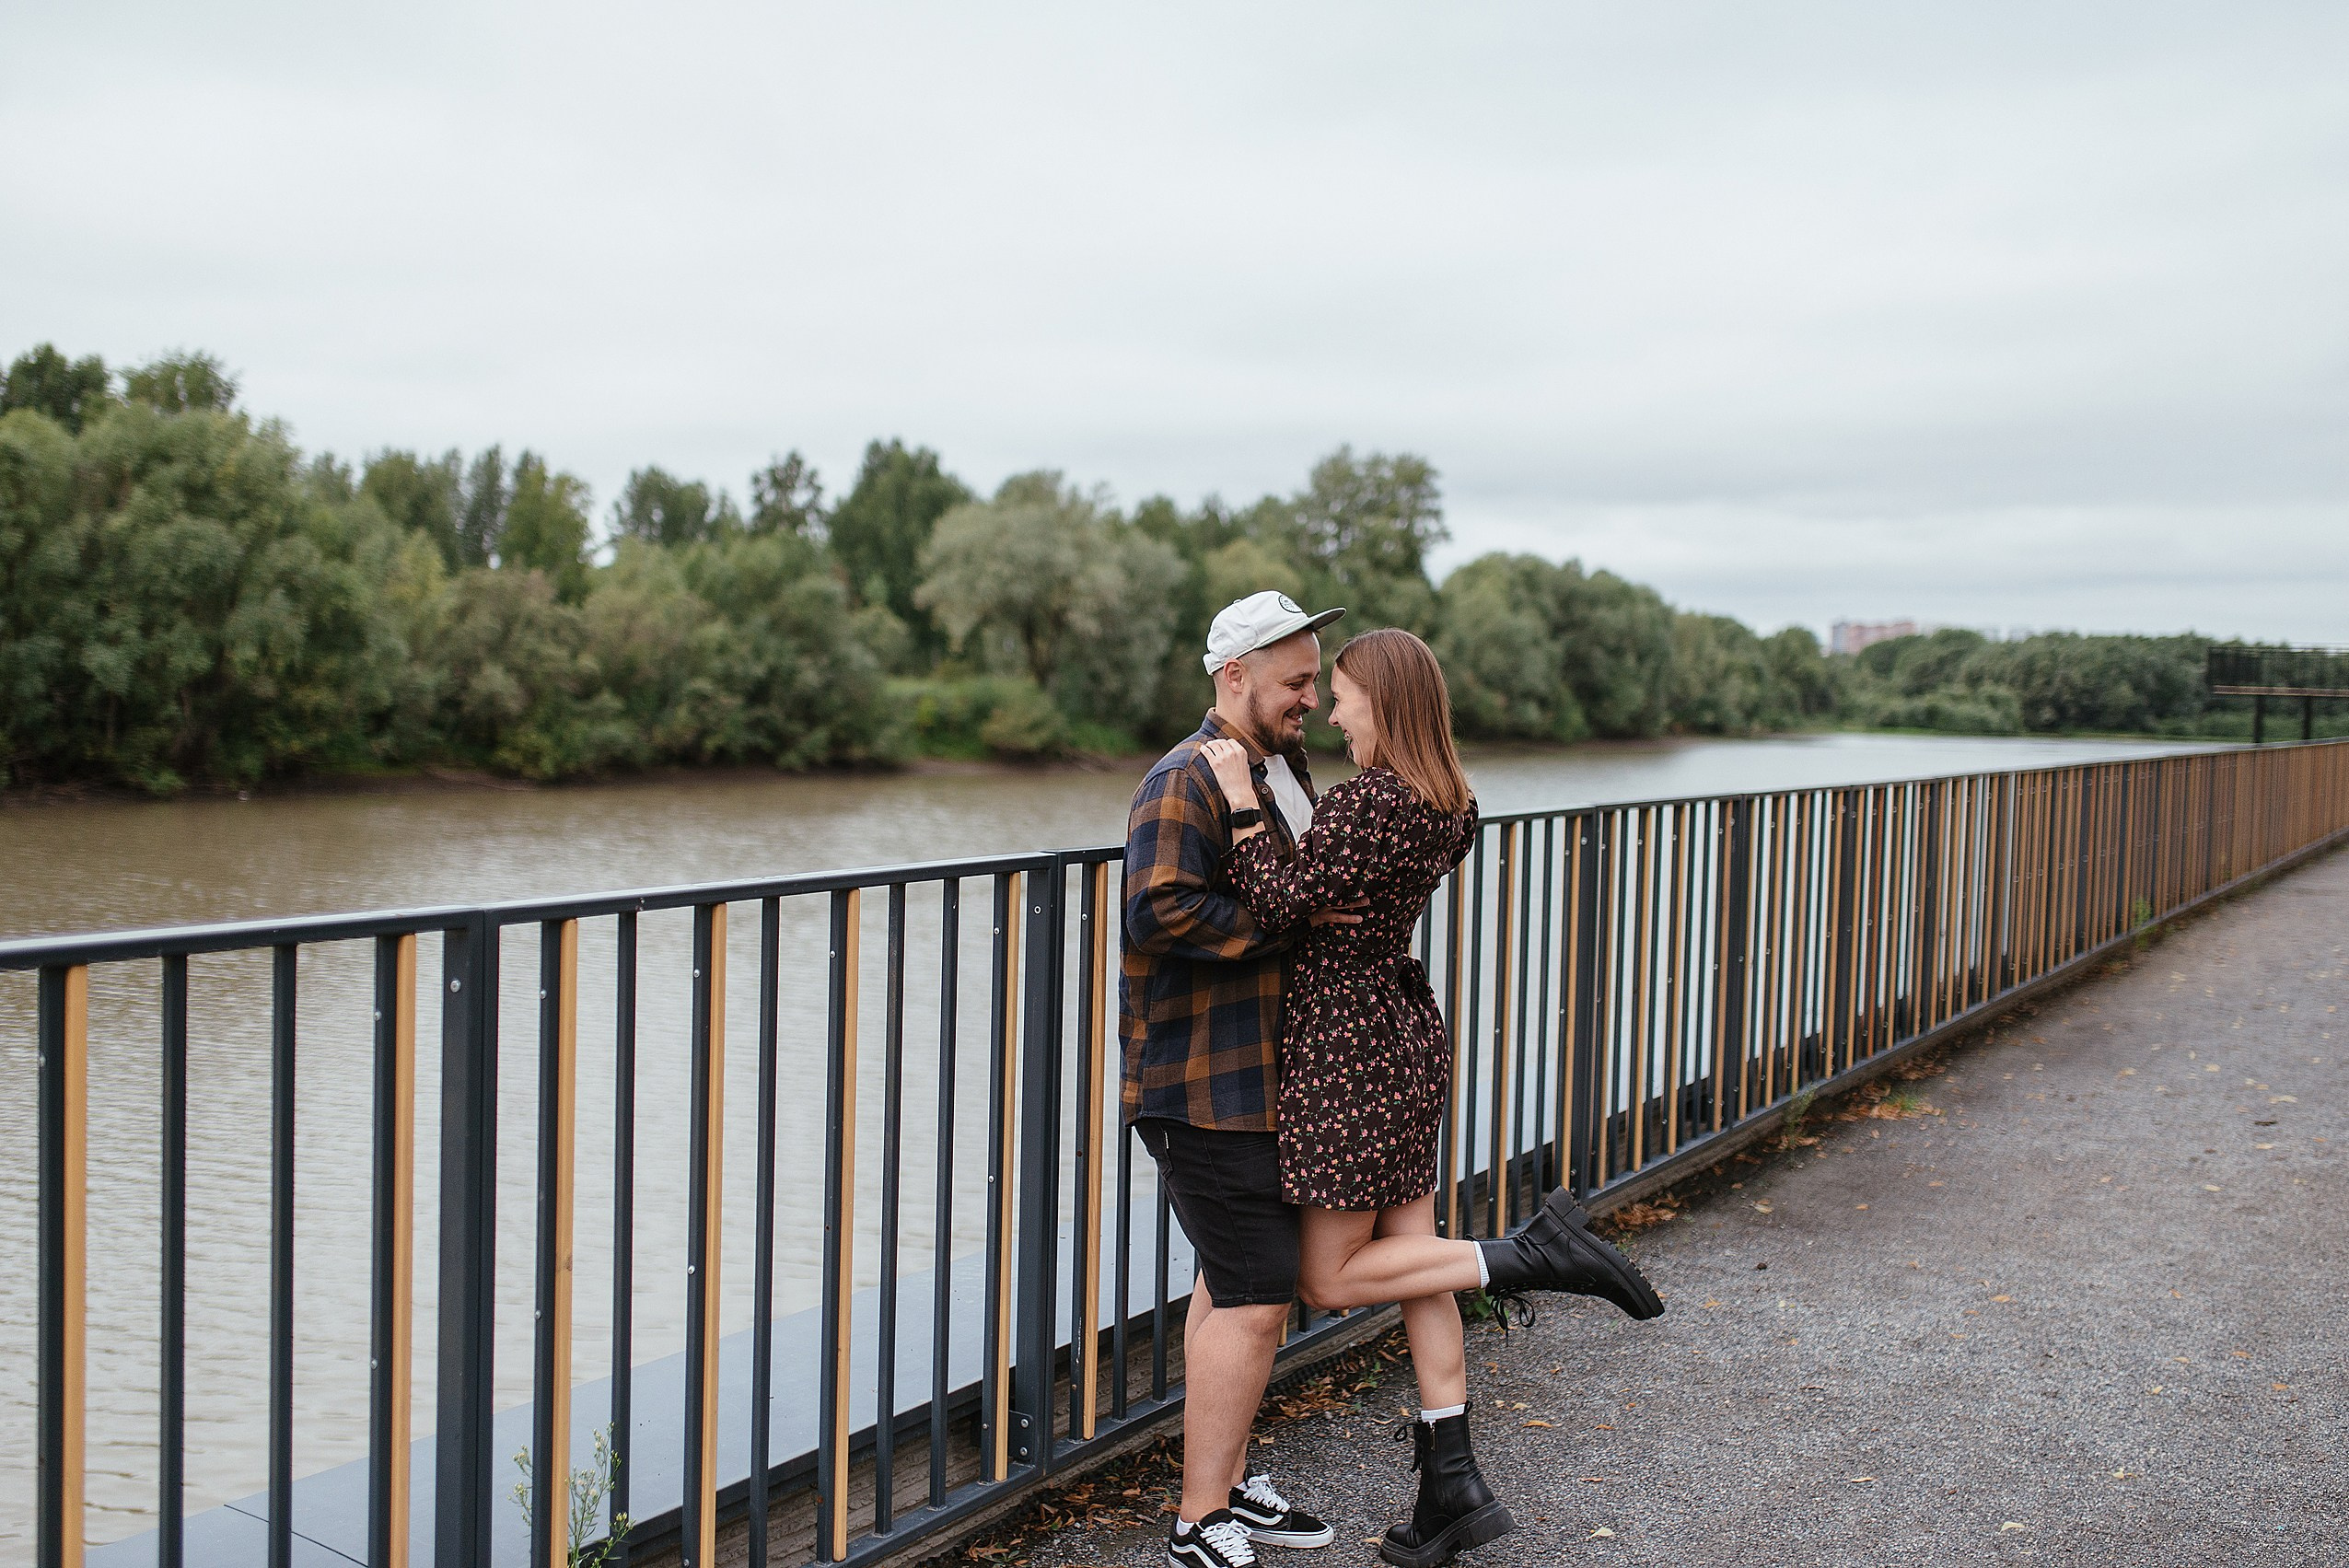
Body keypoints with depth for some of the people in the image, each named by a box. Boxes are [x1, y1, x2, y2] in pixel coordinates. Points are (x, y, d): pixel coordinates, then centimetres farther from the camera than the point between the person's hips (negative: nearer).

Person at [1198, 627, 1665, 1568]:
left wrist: (1240, 800, -14)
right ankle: (1452, 1487, 17)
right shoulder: (1451, 803, 7)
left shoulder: (1370, 798, -21)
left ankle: (1533, 1255, -5)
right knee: (1409, 1255, 13)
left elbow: (1278, 902, -20)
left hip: (1346, 1048, -9)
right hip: (1406, 1028, 9)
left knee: (1330, 1279, 5)